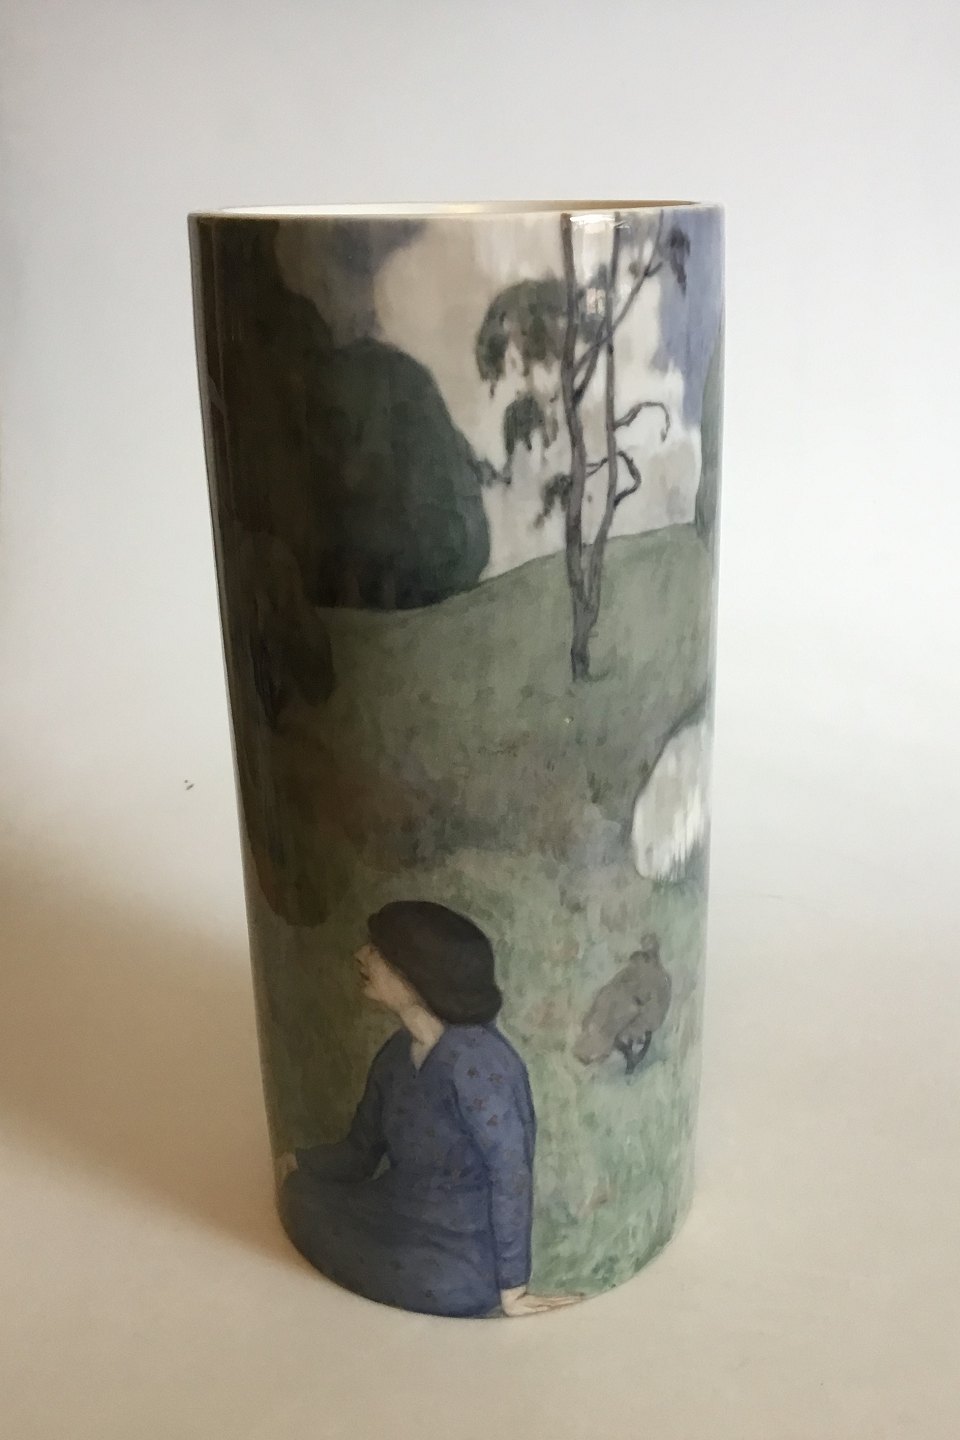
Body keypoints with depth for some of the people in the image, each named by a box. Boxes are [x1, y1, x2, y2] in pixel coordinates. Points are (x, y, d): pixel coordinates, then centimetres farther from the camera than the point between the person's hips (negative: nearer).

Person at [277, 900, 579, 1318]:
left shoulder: (473, 1060, -26)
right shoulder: (398, 1053, 0)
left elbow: (512, 1173, -22)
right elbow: (362, 1150, 9)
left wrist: (511, 1286, -17)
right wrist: (297, 1163, -4)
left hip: (456, 1270, -8)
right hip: (407, 1221, 8)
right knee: (302, 1192, 7)